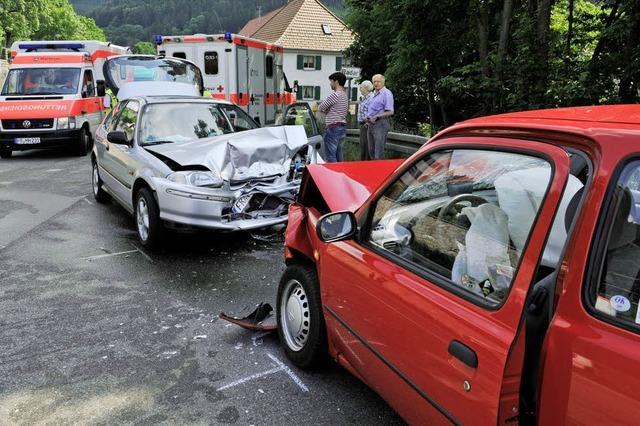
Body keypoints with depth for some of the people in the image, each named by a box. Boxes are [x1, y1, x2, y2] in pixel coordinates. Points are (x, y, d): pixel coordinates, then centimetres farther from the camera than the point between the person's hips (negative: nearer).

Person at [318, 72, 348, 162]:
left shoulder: (335, 94, -13)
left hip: (333, 128, -10)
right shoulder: (345, 95, 16)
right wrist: (328, 110, 10)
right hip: (342, 127, 10)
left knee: (330, 156, -8)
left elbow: (321, 108, -6)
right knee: (338, 155, 13)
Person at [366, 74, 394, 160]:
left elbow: (390, 112, -15)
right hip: (371, 124, 9)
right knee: (371, 151, 13)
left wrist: (376, 117, -19)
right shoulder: (374, 94, 18)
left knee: (378, 154, -11)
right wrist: (368, 118, 10)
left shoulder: (387, 93, -8)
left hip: (380, 124, -9)